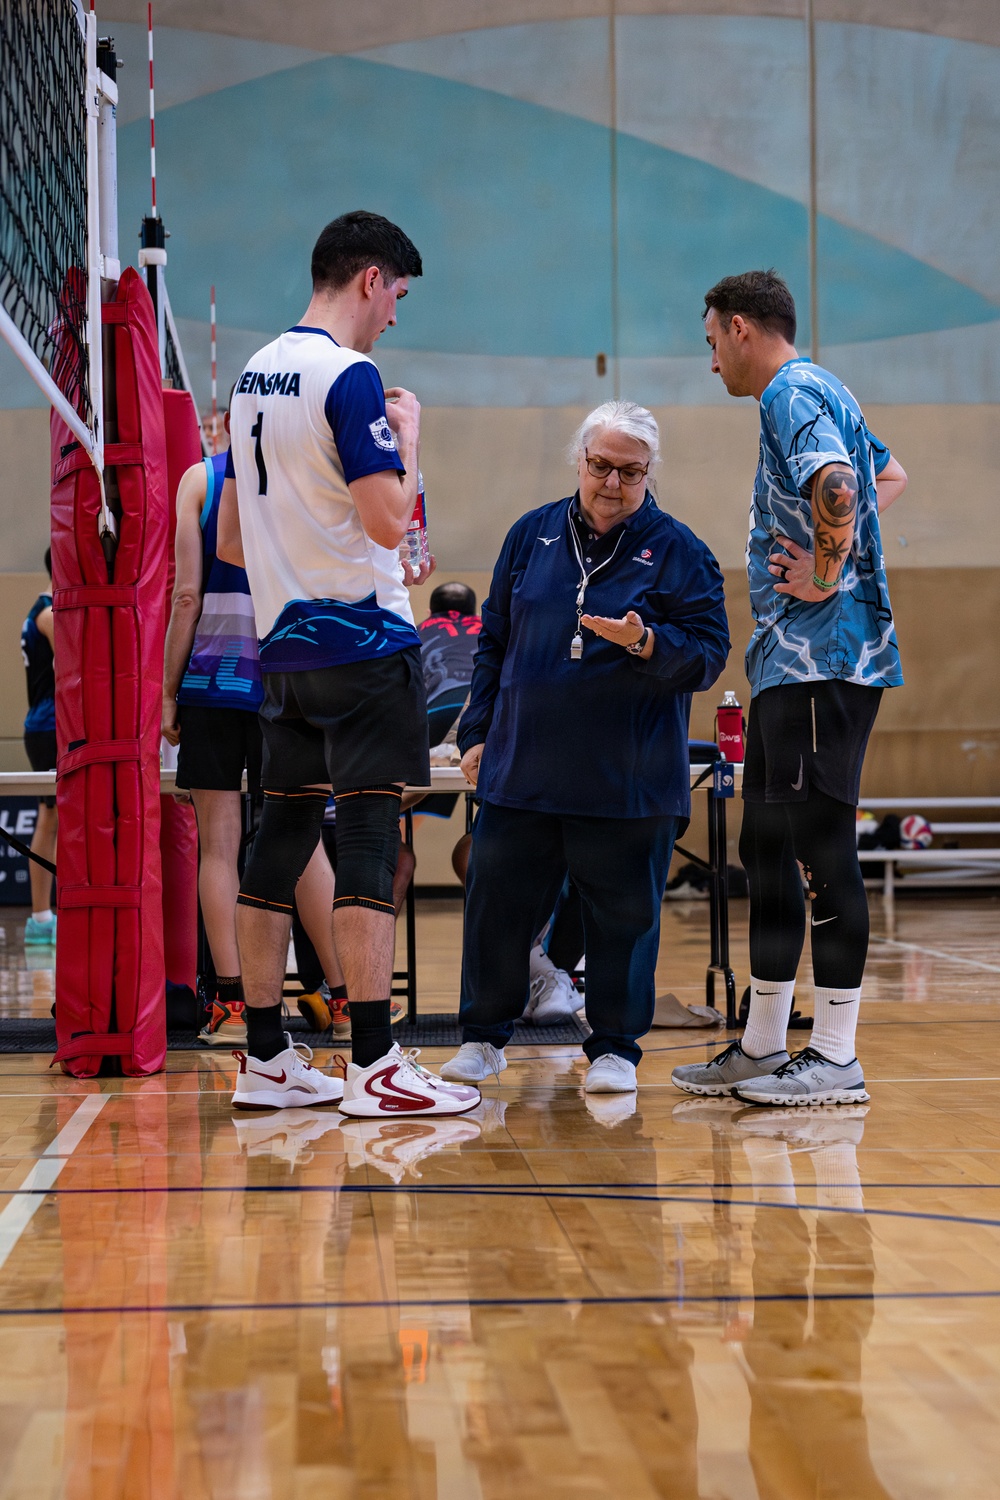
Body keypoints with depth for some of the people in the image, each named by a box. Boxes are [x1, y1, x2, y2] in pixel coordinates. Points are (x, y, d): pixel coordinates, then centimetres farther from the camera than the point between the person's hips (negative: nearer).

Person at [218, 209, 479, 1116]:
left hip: (284, 643, 8)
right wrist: (409, 439, -3)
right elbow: (389, 521, -19)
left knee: (283, 836, 9)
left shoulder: (254, 376, 14)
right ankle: (373, 1066, -8)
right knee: (368, 839, -7)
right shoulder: (349, 376, -12)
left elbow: (231, 541, 19)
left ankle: (265, 1059, 13)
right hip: (361, 638, -8)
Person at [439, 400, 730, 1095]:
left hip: (629, 779, -3)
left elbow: (707, 655, -5)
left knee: (623, 913, 3)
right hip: (521, 769, 3)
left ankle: (616, 1047, 16)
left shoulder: (678, 550, -1)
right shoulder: (532, 535, 10)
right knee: (498, 902, 6)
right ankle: (484, 1034, 21)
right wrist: (479, 731, 12)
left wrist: (645, 642, -23)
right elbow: (495, 640, 16)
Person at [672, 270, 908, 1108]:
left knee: (821, 844, -8)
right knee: (768, 846, 13)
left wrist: (825, 576, -18)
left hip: (820, 657, -11)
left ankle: (836, 1058, -4)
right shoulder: (819, 392, 21)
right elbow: (889, 478, 34)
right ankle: (763, 1046, 19)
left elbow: (837, 488, -29)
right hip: (791, 660, 11)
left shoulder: (791, 393, -11)